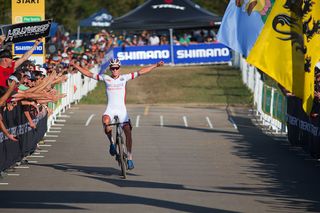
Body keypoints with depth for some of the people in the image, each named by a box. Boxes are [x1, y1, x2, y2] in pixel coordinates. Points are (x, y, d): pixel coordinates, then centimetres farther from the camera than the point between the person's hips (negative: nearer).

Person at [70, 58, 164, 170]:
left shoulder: (124, 78, 6)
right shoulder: (105, 78, 6)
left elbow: (141, 72, 4)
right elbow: (89, 74, 9)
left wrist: (156, 65, -1)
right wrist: (75, 65, 5)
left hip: (122, 109, 1)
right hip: (110, 109, -1)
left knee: (128, 132, -8)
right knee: (105, 122, -33)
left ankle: (129, 158, 3)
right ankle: (112, 143, -8)